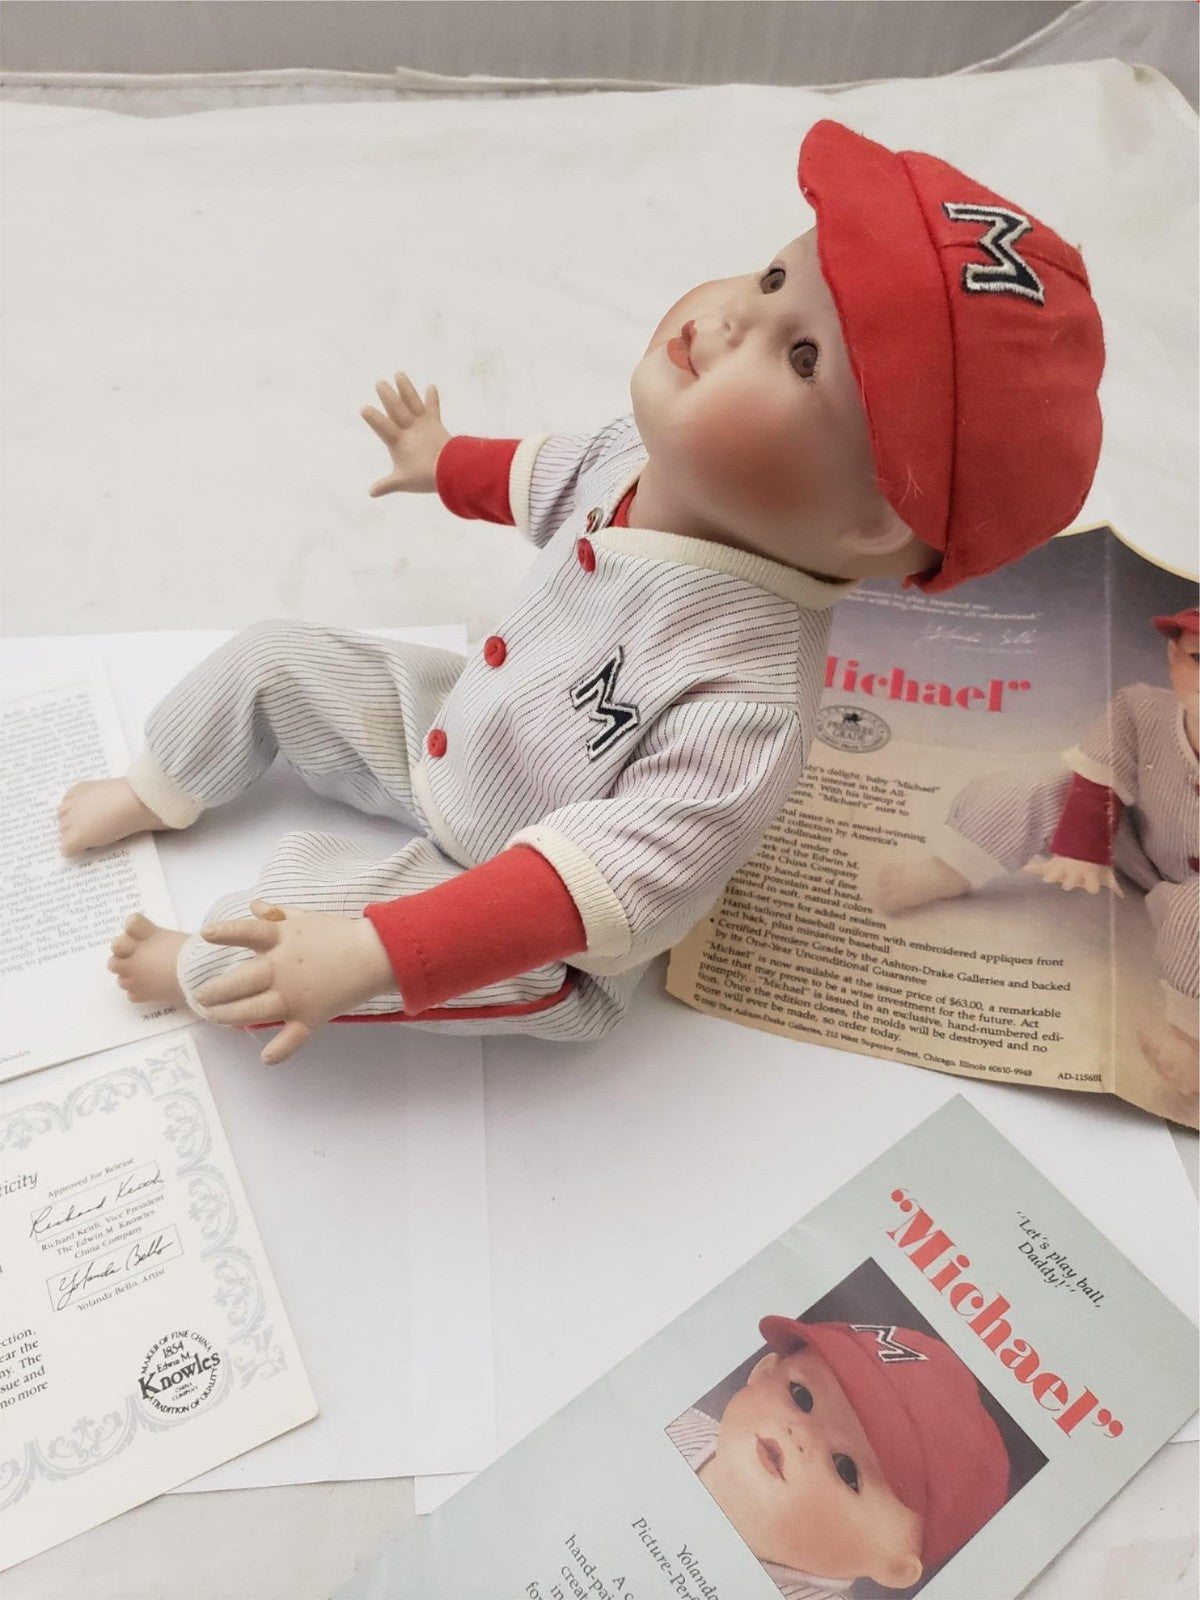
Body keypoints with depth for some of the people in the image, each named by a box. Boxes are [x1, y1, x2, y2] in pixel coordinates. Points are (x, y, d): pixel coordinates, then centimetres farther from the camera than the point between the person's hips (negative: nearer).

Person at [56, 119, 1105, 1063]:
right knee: (274, 659, 12)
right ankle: (160, 791, 41)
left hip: (531, 914, -7)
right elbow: (559, 478, 6)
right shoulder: (666, 455, -19)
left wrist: (380, 955, -46)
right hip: (459, 732, 7)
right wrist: (449, 465, 26)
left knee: (313, 906, -30)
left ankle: (194, 970, 7)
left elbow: (622, 875, -43)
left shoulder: (745, 703, -44)